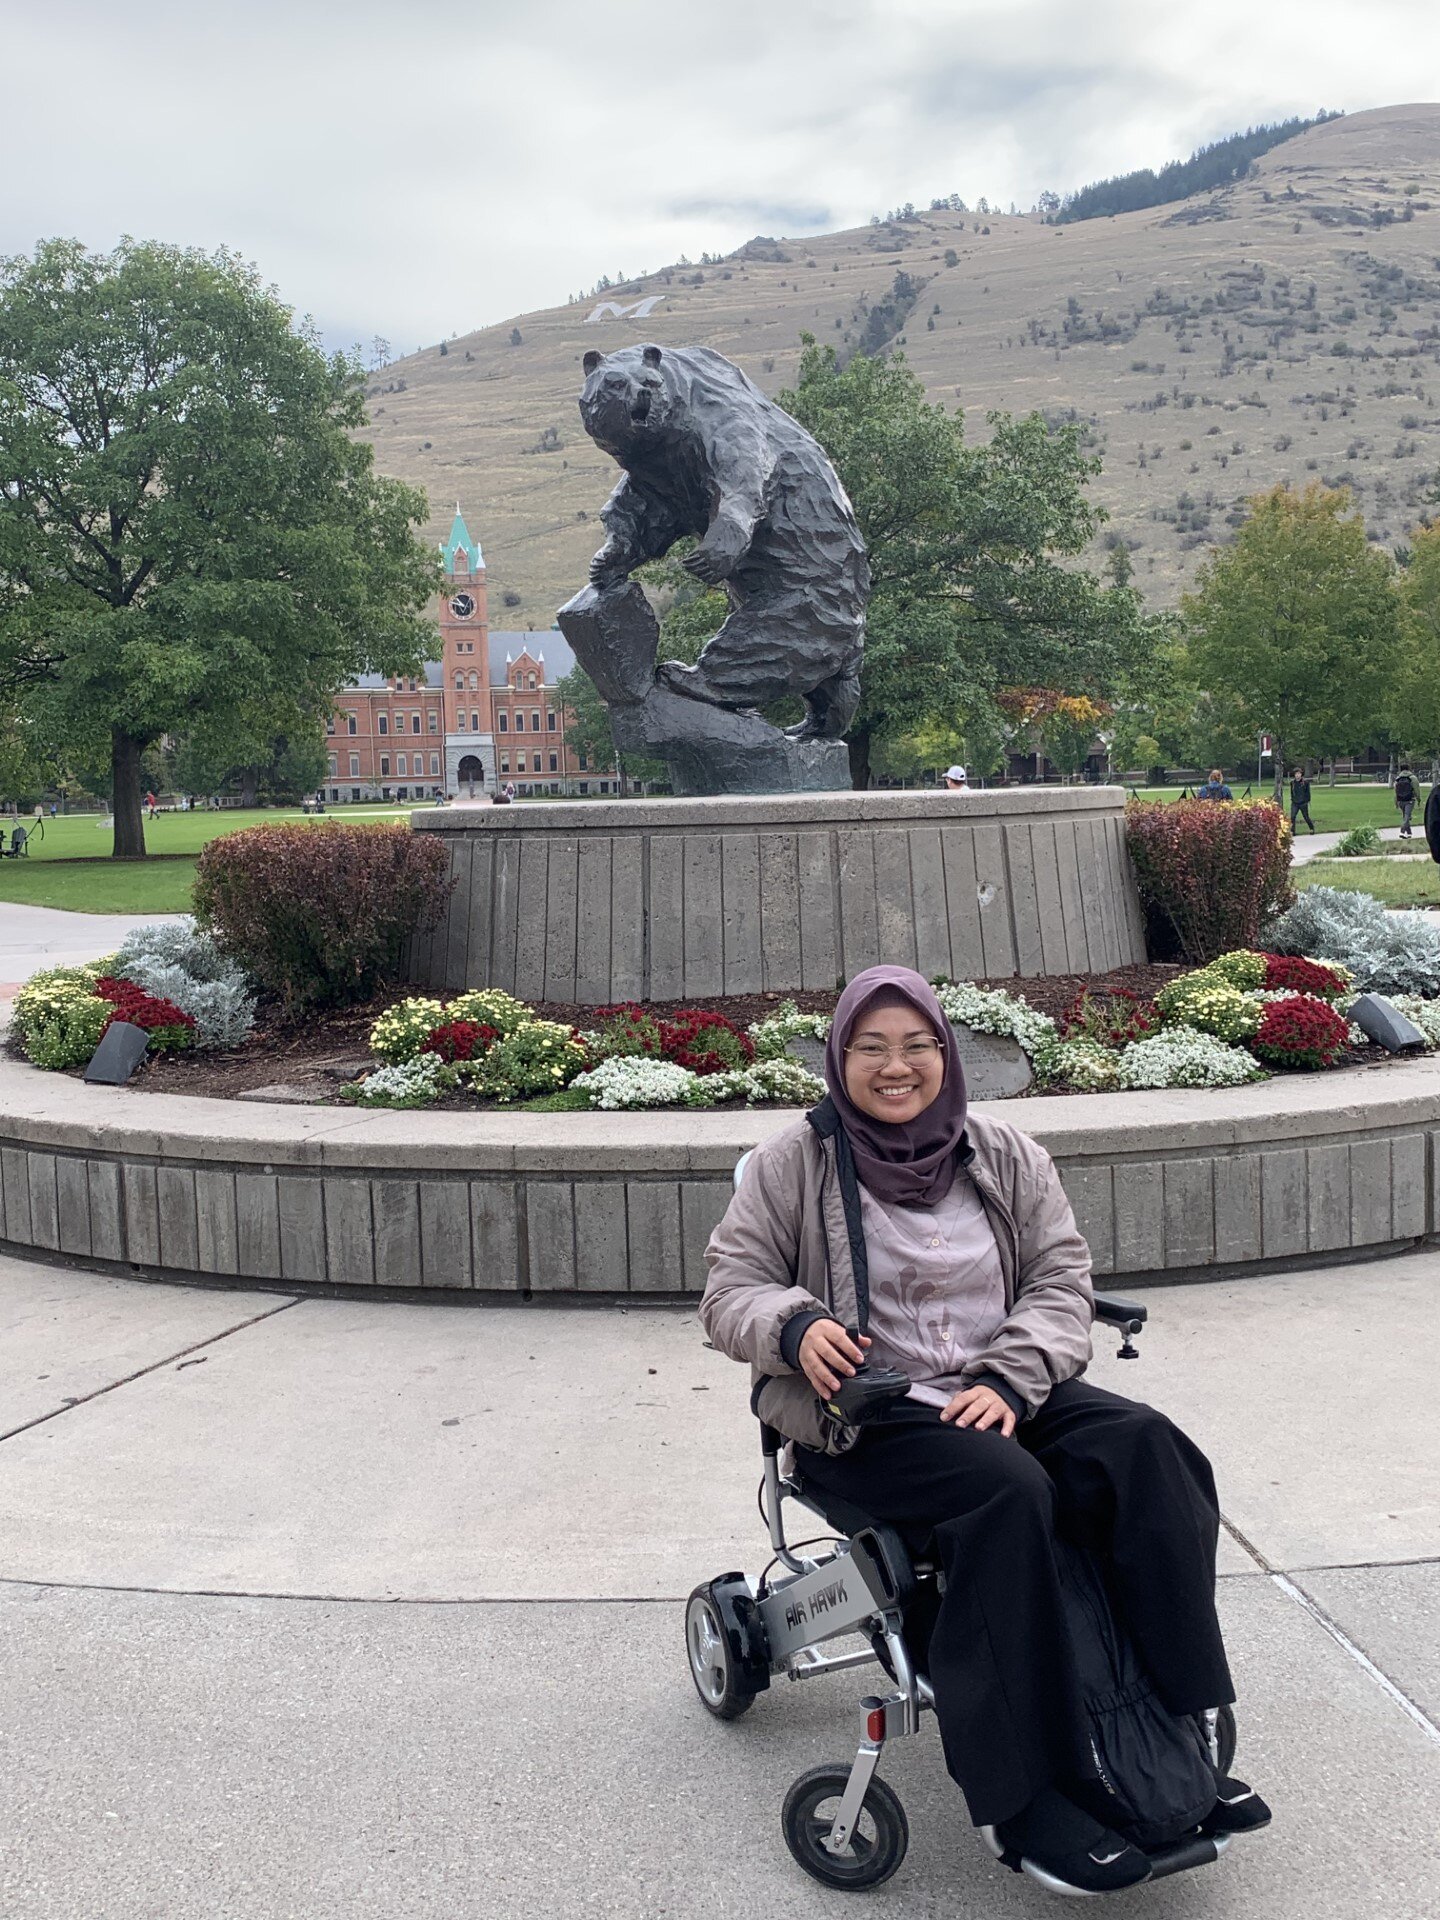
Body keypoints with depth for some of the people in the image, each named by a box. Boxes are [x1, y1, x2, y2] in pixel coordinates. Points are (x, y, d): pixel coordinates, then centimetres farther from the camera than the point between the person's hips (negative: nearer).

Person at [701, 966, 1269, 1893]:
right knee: (1006, 1489, -33)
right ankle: (1023, 1792, -25)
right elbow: (731, 1291, 1)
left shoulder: (1007, 1156, 10)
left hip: (1000, 1397, 4)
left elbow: (1062, 1284, 4)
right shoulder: (796, 1162, 2)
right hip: (862, 1419, -4)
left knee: (1146, 1449, -24)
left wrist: (1007, 1380, -14)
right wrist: (794, 1327, -22)